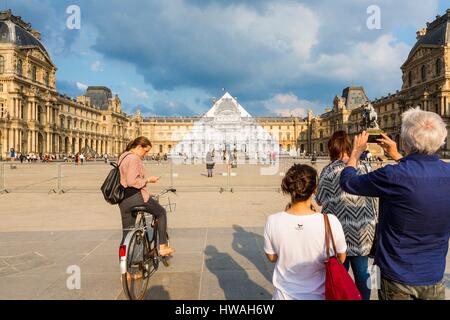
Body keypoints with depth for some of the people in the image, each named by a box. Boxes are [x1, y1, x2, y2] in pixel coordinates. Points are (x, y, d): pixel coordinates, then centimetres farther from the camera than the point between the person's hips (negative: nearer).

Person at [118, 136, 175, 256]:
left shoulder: (122, 157, 18)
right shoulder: (134, 159, -14)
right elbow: (133, 181, -23)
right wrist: (148, 180, -12)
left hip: (123, 199, 9)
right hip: (135, 196, -9)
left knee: (127, 231, 15)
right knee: (161, 213, 10)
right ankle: (163, 247, 9)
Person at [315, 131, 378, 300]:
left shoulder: (329, 171, -11)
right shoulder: (366, 167, -1)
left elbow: (320, 200, -6)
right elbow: (375, 199, 5)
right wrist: (373, 223, 16)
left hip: (341, 232, -3)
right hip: (364, 233, 4)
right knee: (362, 273, 16)